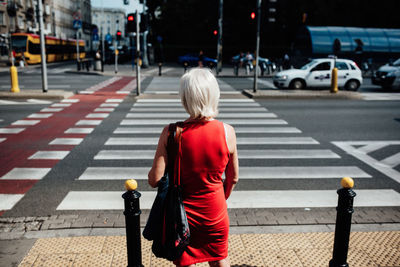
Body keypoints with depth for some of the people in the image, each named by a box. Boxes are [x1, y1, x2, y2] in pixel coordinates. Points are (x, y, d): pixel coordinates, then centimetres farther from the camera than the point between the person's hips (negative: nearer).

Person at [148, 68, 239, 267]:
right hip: (215, 212, 2)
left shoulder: (171, 133, -20)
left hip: (183, 212, -1)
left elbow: (155, 180, -17)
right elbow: (233, 178, -2)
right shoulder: (227, 132, -14)